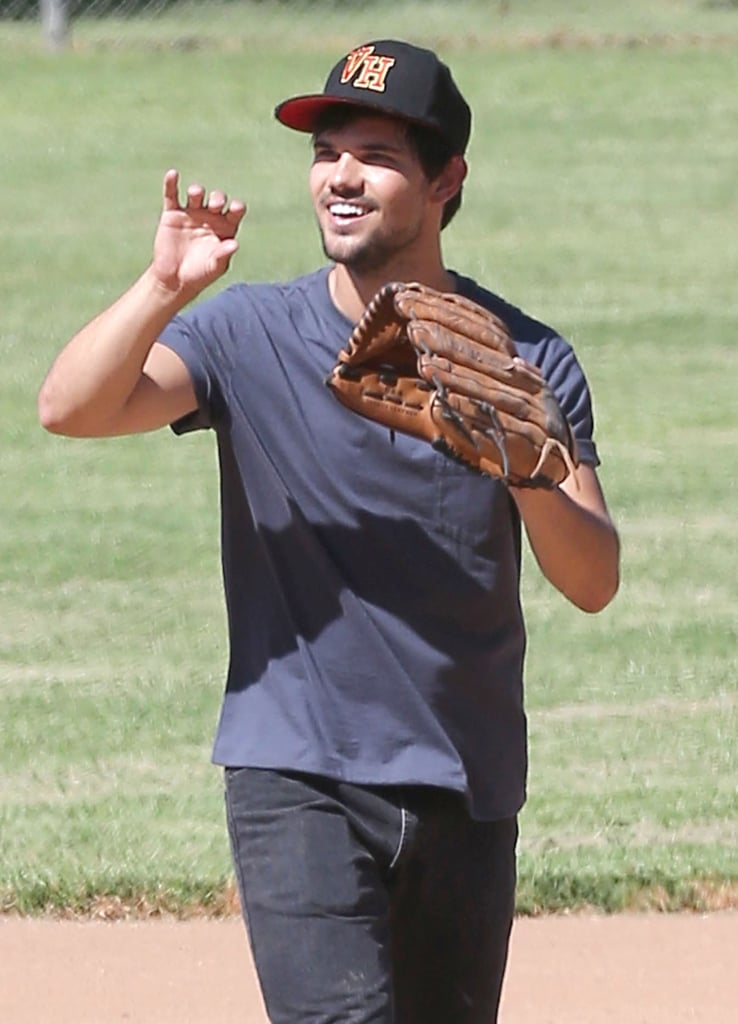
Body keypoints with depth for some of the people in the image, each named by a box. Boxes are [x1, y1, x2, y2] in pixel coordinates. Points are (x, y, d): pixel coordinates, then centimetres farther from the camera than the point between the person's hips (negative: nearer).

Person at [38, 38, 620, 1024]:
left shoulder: (526, 361, 2)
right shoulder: (251, 334, -1)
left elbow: (594, 582, -5)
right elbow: (70, 408, -16)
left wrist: (528, 474, -25)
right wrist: (164, 288, -31)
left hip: (468, 790, 3)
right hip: (297, 782, -2)